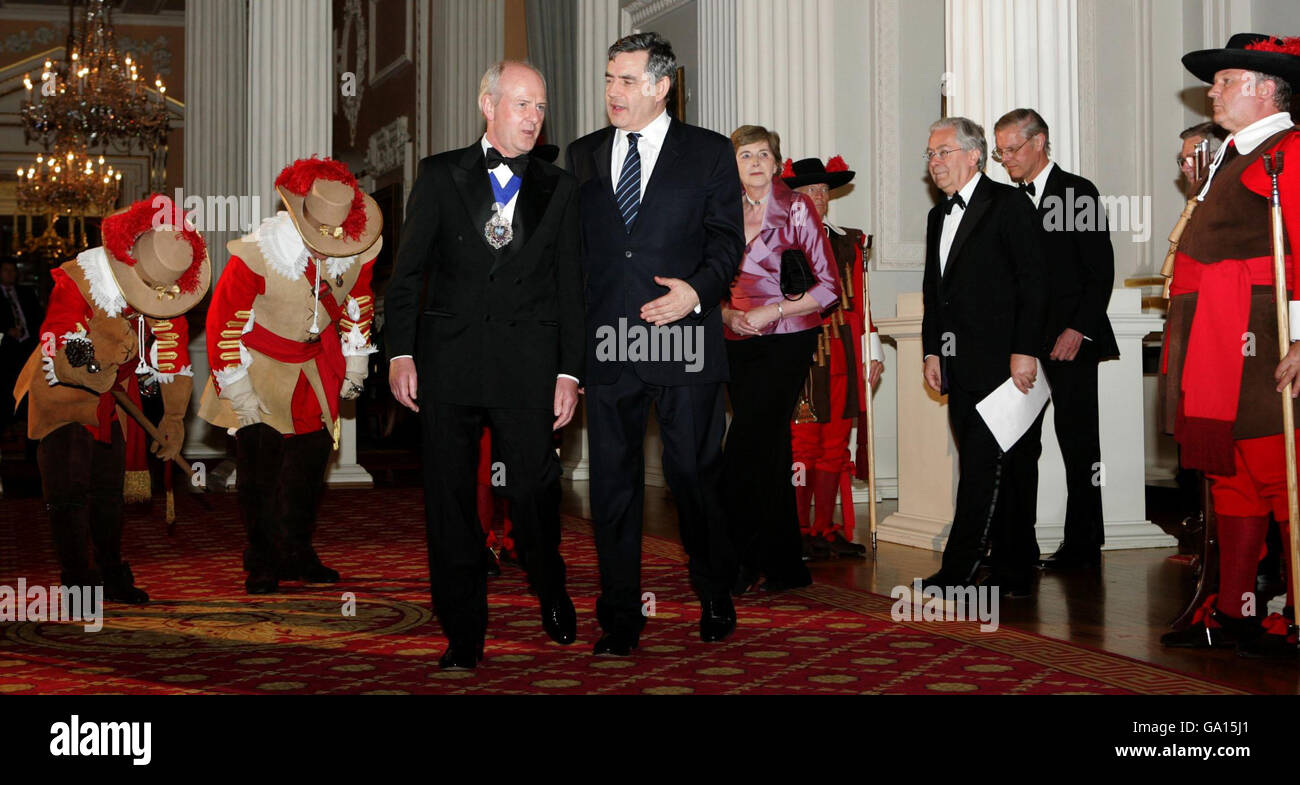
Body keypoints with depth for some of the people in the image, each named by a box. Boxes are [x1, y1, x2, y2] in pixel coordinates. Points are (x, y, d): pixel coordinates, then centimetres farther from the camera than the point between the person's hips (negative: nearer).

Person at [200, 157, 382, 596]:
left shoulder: (360, 247, -15)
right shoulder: (258, 253, -29)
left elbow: (358, 299, 7)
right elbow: (224, 320, -18)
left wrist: (356, 362, 12)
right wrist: (238, 392, -16)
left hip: (317, 358, 4)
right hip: (261, 359, -4)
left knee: (313, 453, 7)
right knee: (259, 458, -6)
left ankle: (298, 554, 22)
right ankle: (261, 564, 8)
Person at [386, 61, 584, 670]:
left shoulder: (558, 188, 10)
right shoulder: (439, 175, 8)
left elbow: (570, 285, 9)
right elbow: (407, 271, 6)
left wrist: (569, 371, 2)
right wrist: (400, 353, -3)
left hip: (527, 365, 0)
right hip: (448, 362, 0)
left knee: (533, 491, -1)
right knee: (449, 499, 3)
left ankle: (552, 597, 28)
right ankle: (464, 633, 15)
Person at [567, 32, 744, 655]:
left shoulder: (710, 152, 5)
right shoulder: (582, 156, 14)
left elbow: (727, 238, 3)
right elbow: (570, 247, 14)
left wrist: (697, 290, -16)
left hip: (684, 339, -3)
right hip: (605, 341, 3)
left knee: (694, 474, 2)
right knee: (612, 481, 5)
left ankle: (715, 599, 23)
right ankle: (619, 620, 14)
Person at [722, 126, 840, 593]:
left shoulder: (796, 209, -3)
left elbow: (828, 288, -7)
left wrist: (770, 312, -13)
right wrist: (728, 315, -4)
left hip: (785, 342, -5)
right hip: (738, 344, 5)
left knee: (743, 455, -13)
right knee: (769, 453, 8)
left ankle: (748, 559, 0)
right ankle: (786, 567, 16)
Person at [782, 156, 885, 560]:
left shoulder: (848, 243, 15)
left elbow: (860, 303, 16)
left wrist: (873, 351, 12)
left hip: (842, 359, 5)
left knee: (835, 447, 6)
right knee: (801, 446, -4)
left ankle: (827, 531, 14)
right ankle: (801, 533, 4)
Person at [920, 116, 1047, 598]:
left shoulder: (1008, 205, -4)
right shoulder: (939, 216, 19)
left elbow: (1033, 283, -9)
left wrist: (1024, 351, -15)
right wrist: (932, 351, 12)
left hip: (1000, 361, -7)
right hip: (959, 367, 7)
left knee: (983, 465, -9)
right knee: (1002, 468, 9)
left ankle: (957, 571, -10)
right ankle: (1014, 571, 13)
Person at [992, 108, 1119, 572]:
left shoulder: (1078, 193, -3)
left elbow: (1101, 270, -7)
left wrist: (1078, 329, -15)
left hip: (1070, 341, -5)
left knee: (1078, 442, 0)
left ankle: (1083, 546, 6)